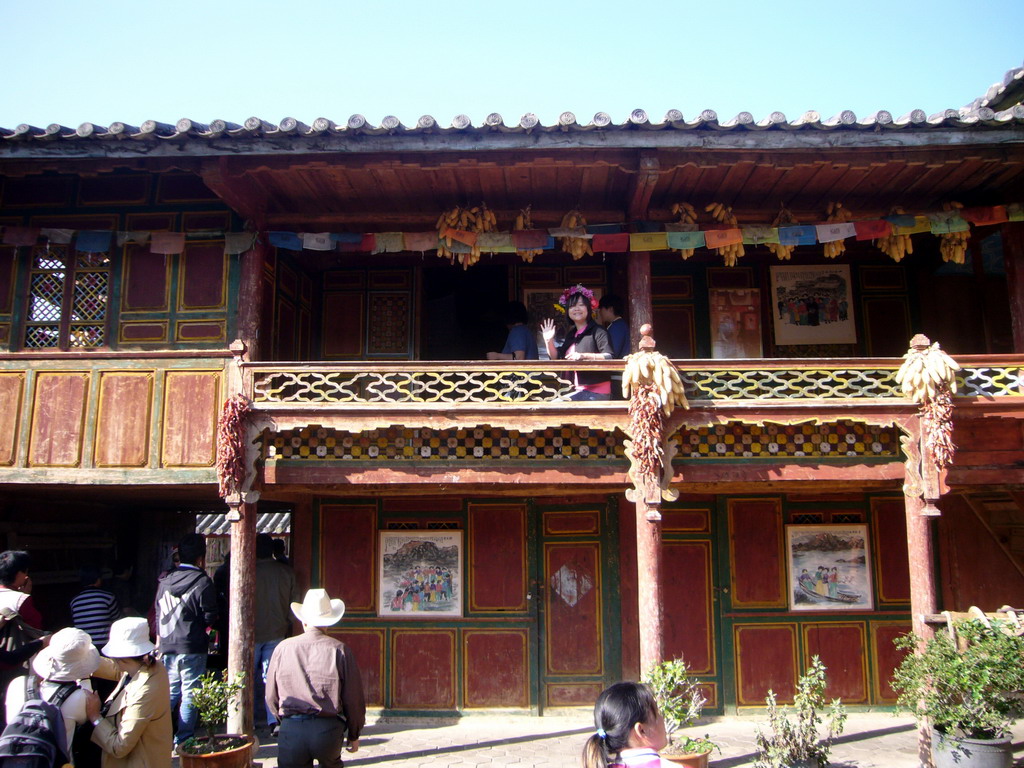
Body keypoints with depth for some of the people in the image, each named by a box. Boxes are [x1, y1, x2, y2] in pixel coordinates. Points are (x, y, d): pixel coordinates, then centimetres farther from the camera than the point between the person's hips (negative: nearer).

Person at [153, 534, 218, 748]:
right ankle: (183, 742, 6)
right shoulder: (202, 582, -11)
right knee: (190, 694, 3)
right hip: (191, 648, -6)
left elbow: (158, 616, 12)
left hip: (167, 646, 6)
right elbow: (210, 618, -10)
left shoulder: (165, 581, 7)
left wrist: (159, 645, 20)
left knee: (170, 692, 17)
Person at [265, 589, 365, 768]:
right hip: (328, 729, 0)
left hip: (291, 729, 0)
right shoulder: (339, 650, -3)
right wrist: (354, 735, 14)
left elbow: (271, 696, 11)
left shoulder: (283, 648, 2)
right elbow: (353, 698, 0)